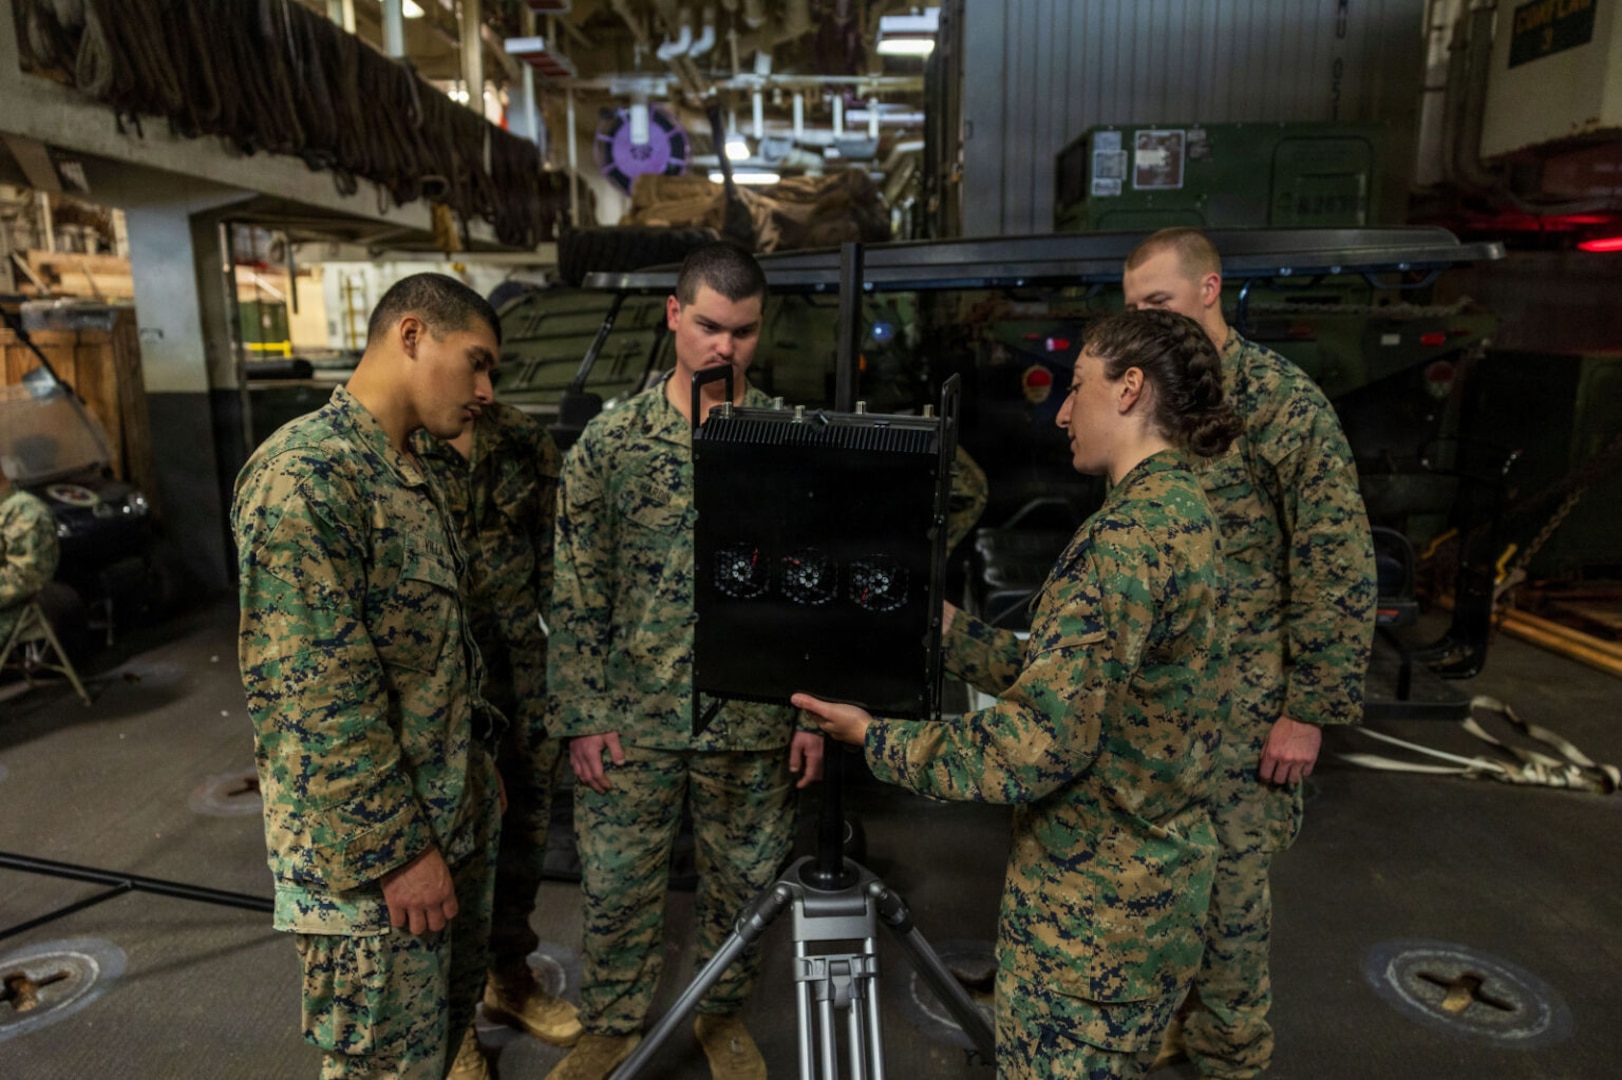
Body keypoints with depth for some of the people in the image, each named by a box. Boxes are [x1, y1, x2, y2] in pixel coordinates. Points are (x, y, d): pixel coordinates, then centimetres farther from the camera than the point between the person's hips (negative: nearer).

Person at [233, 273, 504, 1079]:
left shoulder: (408, 473, 10)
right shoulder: (303, 474, -21)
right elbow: (315, 698, -24)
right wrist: (397, 848, -20)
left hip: (452, 816, 9)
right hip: (369, 847, -9)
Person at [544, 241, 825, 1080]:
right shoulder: (611, 440, -3)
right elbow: (578, 592, -1)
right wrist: (581, 715, -4)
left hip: (756, 720, 1)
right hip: (633, 718, 0)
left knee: (743, 882, 15)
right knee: (616, 884, 13)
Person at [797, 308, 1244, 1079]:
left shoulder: (1128, 537, -24)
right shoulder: (1180, 512, 7)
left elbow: (1040, 746, -26)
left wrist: (877, 740, -15)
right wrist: (943, 627, 10)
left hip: (1093, 910, -9)